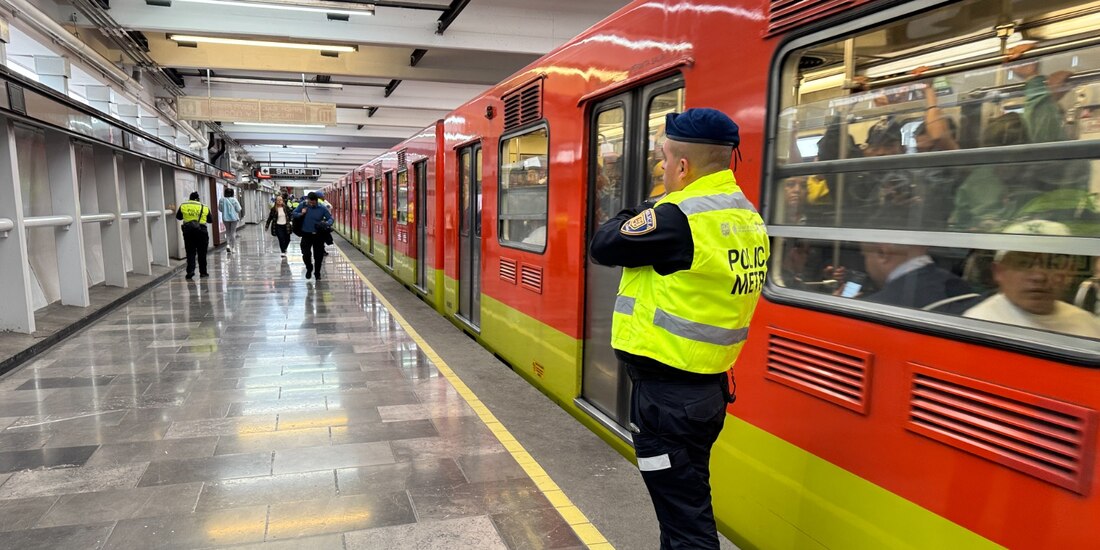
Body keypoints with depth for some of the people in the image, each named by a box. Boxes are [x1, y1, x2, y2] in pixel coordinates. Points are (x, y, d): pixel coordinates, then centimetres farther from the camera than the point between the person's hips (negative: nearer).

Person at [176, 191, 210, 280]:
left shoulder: (183, 206, 3)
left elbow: (178, 217, 16)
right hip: (201, 231, -1)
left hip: (188, 230, 1)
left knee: (190, 253, 7)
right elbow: (210, 220, 11)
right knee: (202, 253, 8)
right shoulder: (204, 207, 2)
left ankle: (190, 271, -5)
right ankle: (203, 272, 14)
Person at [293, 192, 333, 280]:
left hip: (318, 235, 0)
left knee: (318, 255, 7)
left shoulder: (322, 208, -9)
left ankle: (317, 272, 28)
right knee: (306, 254, -5)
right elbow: (294, 214, 7)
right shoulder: (302, 205, -5)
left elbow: (330, 218, -3)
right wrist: (301, 214, -15)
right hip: (306, 234, 0)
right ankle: (309, 269, 25)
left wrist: (326, 223, -25)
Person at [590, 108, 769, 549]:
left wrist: (638, 215, 3)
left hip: (668, 392, -9)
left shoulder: (679, 217, -21)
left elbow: (603, 246, -12)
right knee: (688, 499, 24)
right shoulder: (747, 217, 7)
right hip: (708, 385, 9)